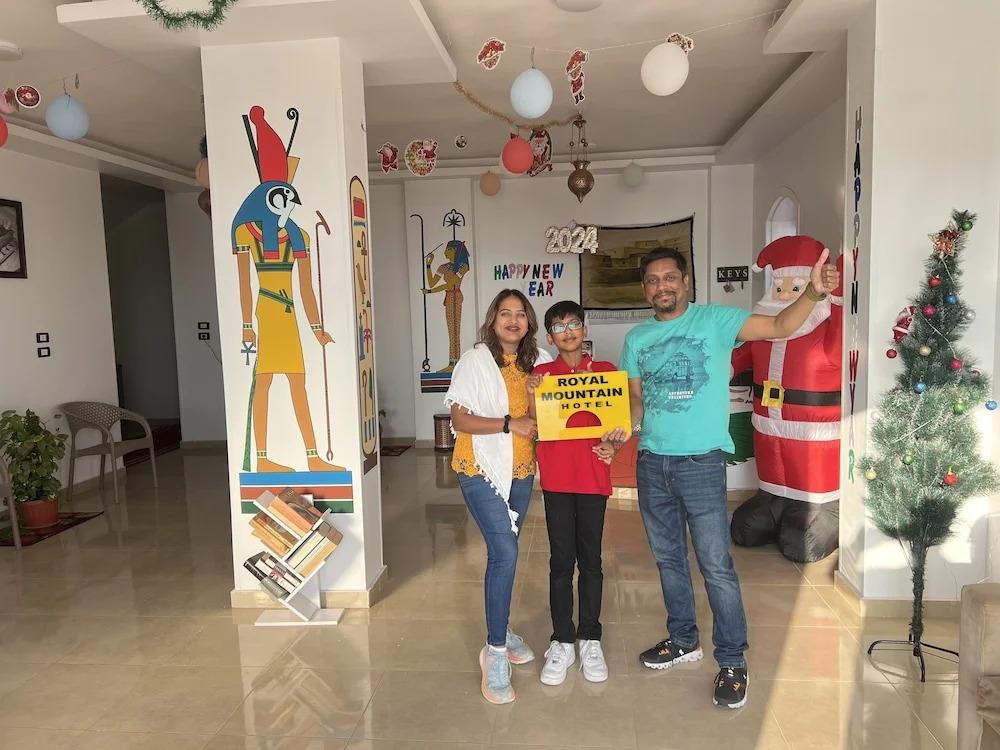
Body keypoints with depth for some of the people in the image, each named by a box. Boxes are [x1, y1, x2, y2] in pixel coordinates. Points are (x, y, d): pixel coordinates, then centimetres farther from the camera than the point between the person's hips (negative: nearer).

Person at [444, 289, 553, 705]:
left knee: (502, 551, 16)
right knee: (504, 552, -15)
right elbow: (460, 420, -14)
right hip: (481, 468, -5)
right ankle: (495, 652, -2)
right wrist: (509, 424, -22)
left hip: (520, 471, 6)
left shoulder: (537, 360, 5)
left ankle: (500, 629, 34)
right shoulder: (475, 360, -10)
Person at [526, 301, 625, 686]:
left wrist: (612, 445, -13)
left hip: (593, 477, 0)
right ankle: (562, 642, 19)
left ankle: (590, 640, 24)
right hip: (556, 477, 0)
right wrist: (532, 395, -15)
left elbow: (616, 422, 7)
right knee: (561, 560, 6)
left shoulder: (605, 371, 4)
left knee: (591, 560, 10)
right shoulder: (541, 373, 4)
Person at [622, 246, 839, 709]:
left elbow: (780, 327, -14)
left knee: (716, 565, -2)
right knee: (668, 558, 17)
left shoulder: (715, 320, -5)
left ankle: (732, 662, 15)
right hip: (651, 462, 5)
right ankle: (683, 640, 35)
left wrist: (813, 293, -32)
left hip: (701, 462, -5)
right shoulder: (637, 338, 8)